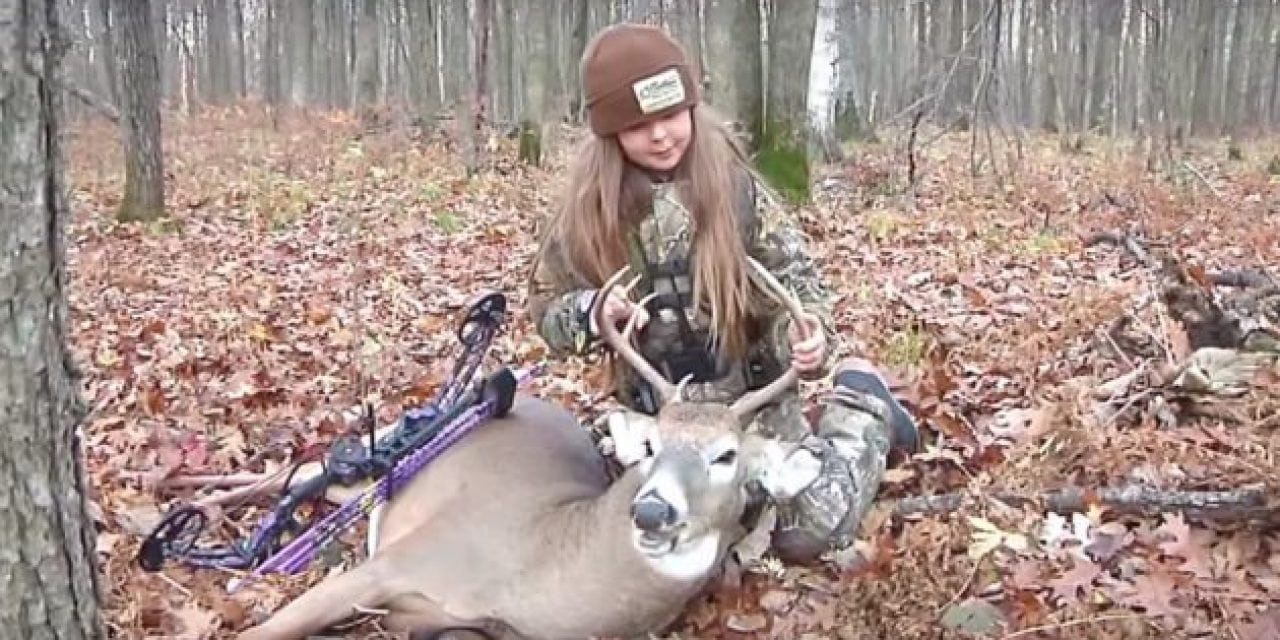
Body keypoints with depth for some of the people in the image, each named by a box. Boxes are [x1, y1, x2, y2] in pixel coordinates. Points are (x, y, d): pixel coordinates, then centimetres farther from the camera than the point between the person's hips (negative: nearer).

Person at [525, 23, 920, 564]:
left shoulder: (735, 188, -12)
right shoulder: (588, 210, -8)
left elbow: (794, 275, -6)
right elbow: (546, 306, 0)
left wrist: (810, 332, -27)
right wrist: (593, 312, -22)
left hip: (754, 397, -3)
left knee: (810, 531, -6)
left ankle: (862, 406, 20)